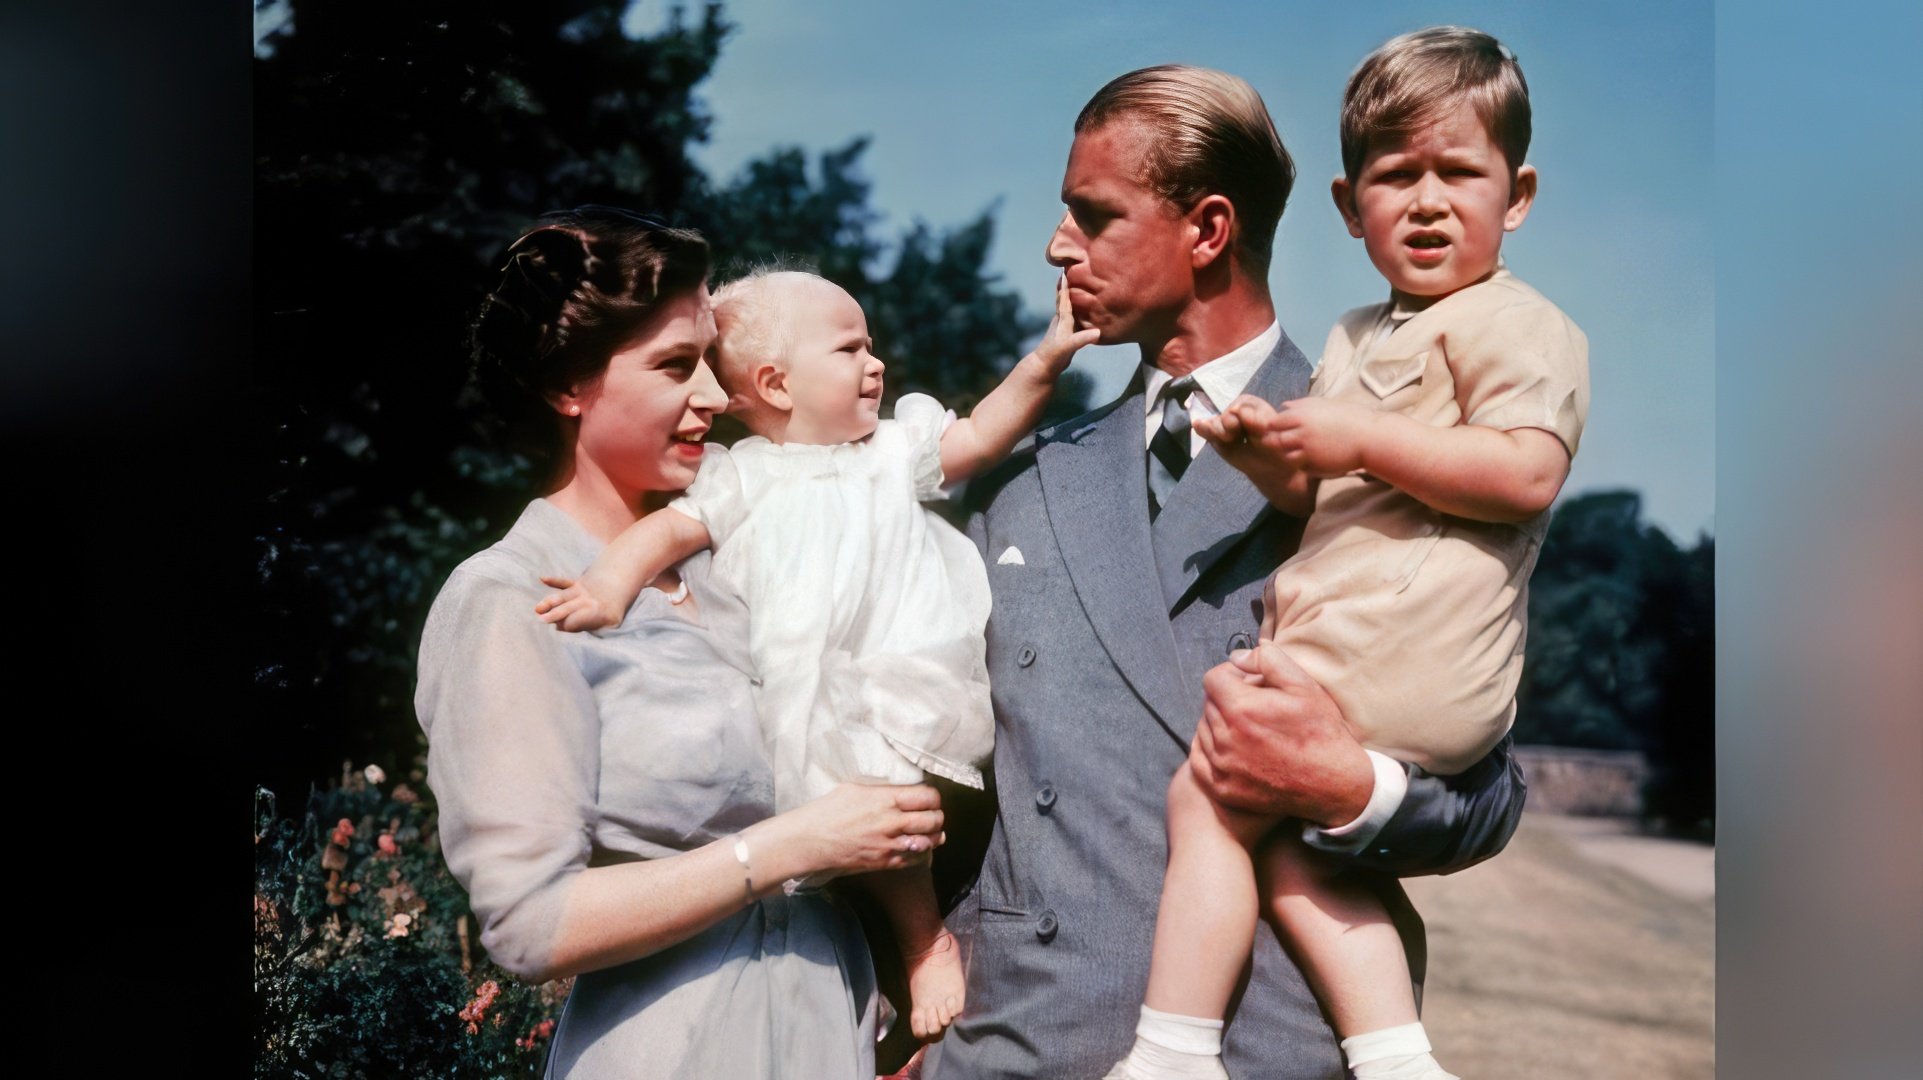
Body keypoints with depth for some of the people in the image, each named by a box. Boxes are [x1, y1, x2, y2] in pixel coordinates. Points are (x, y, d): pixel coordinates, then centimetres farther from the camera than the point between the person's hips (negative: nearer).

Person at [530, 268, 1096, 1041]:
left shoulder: (894, 448, 15)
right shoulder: (744, 477, 7)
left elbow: (980, 437, 12)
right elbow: (673, 526, -1)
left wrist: (1045, 359, 0)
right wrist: (611, 584, -20)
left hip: (911, 687, 0)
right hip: (813, 704, 0)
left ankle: (925, 936, 1)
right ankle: (919, 939, 8)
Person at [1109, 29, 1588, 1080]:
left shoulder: (1513, 321, -5)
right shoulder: (1355, 338, 24)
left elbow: (1524, 475, -20)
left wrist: (1362, 438, -18)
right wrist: (1268, 455, 6)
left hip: (1399, 647, -10)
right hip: (1336, 637, 10)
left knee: (1206, 796, -9)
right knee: (1282, 845, 6)